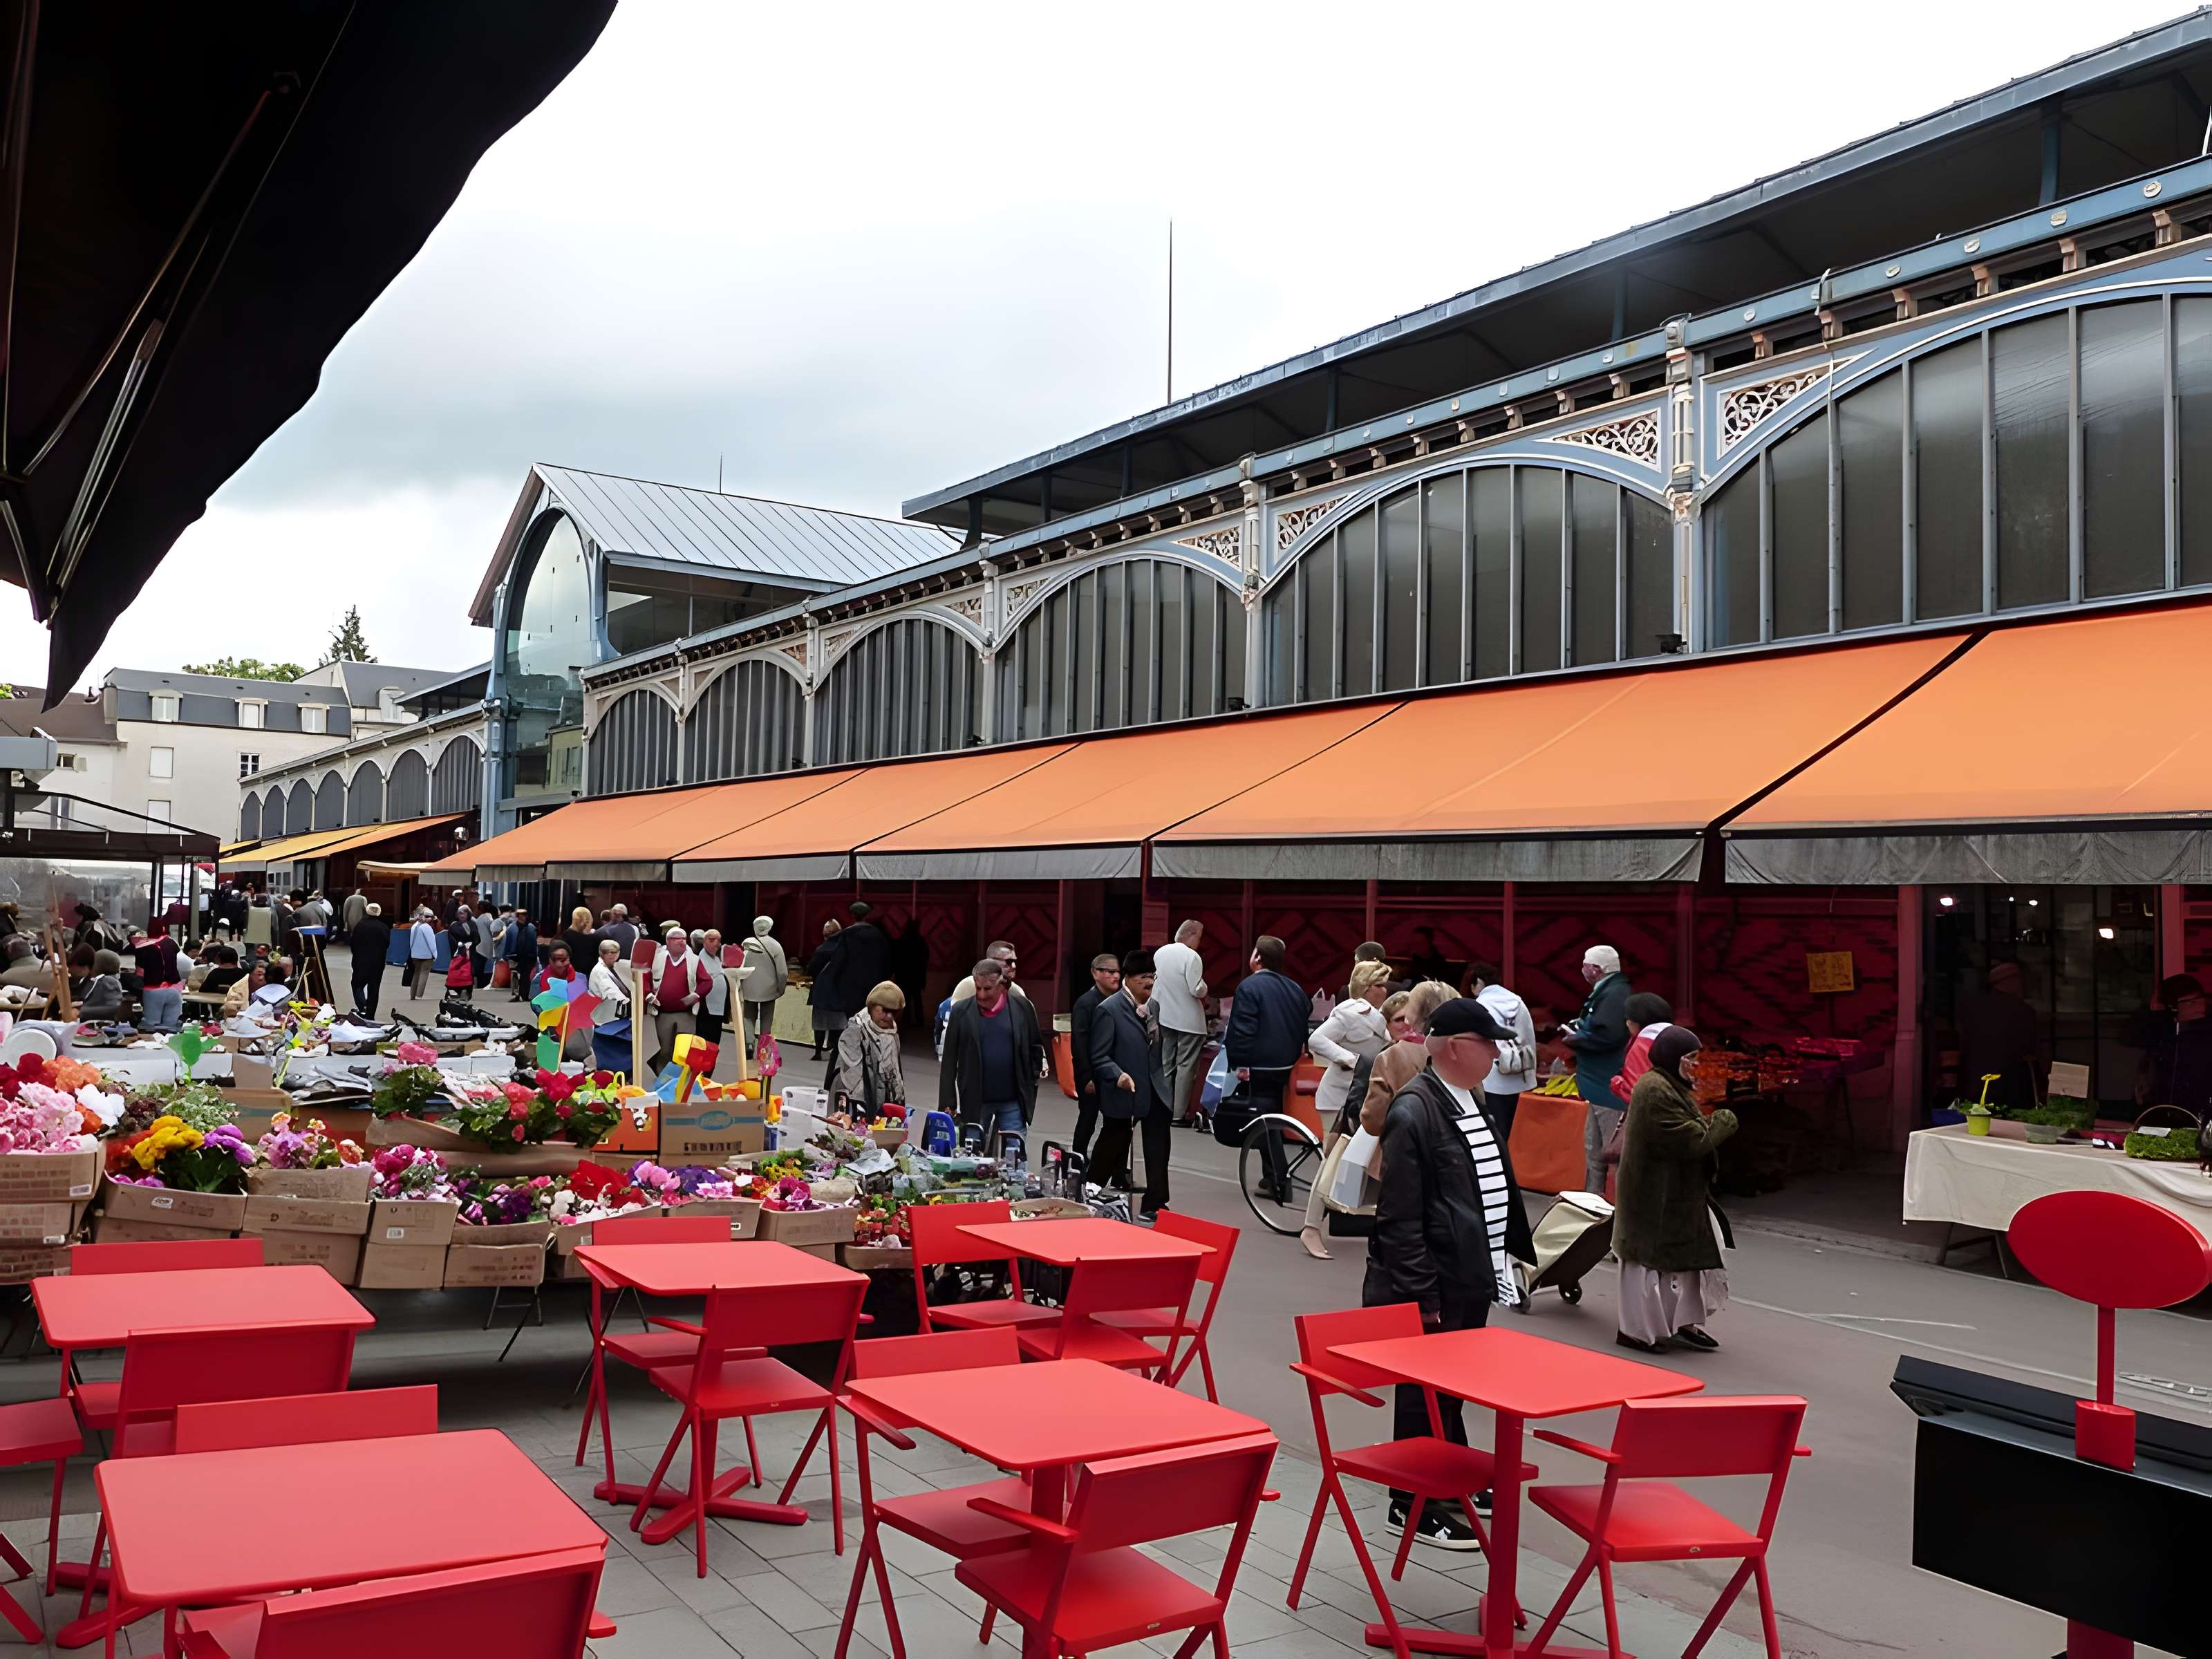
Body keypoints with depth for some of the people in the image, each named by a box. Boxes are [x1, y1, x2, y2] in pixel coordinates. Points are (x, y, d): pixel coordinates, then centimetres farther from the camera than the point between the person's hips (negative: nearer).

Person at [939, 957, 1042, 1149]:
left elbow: (1036, 1048, 9)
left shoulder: (1022, 1007, -1)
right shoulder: (961, 1011, -2)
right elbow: (949, 1061, -1)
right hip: (974, 1102, 0)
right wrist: (948, 1104, -3)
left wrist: (1031, 1083, 1)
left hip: (1013, 1100, 0)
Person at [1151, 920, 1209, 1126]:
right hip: (1189, 1021, -7)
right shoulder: (1192, 957, -19)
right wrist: (1204, 987, -1)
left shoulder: (1160, 953, 3)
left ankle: (1166, 1109, 21)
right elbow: (1198, 991, -21)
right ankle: (1180, 1113, 0)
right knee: (1186, 1067, 0)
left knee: (1166, 1066, 15)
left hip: (1166, 1018, 7)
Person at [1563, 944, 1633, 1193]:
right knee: (1594, 1151, 18)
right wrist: (1579, 1029, 1)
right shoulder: (1606, 992, 14)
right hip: (1600, 1087, 11)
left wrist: (1577, 1039, -16)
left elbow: (1609, 1035, -31)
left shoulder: (1615, 994, -19)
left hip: (1611, 1088, -11)